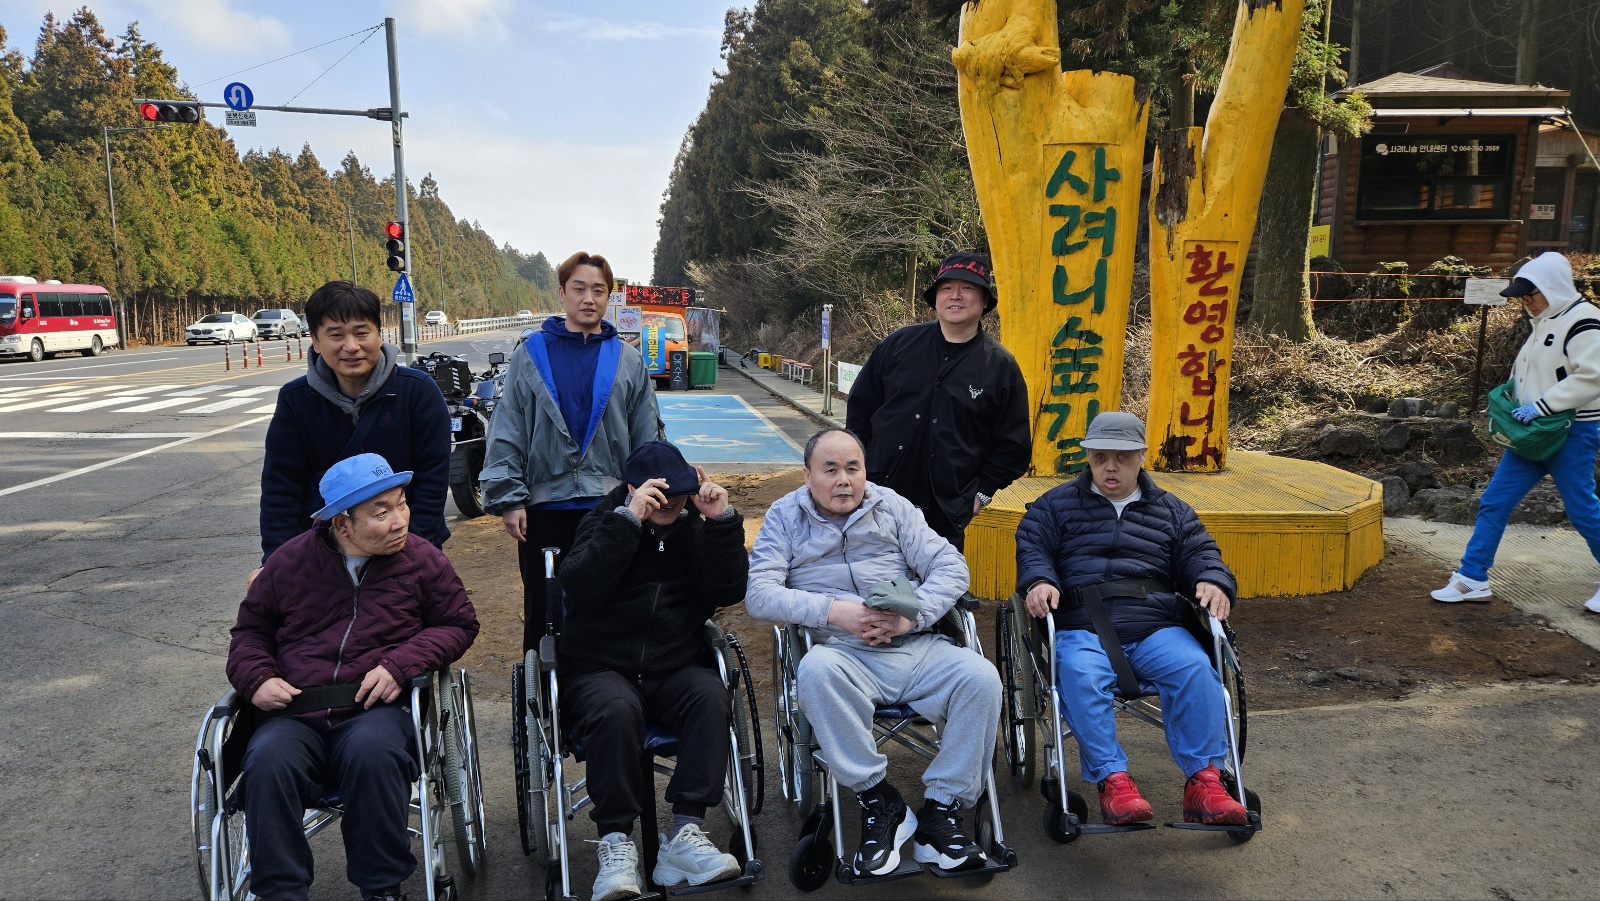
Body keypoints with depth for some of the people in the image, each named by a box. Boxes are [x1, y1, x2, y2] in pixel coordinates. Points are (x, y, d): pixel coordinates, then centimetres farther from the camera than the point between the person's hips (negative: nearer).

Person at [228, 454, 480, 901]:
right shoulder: (290, 561, 9)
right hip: (295, 717, 2)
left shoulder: (422, 559, 4)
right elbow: (250, 630, 22)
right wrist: (256, 679, 0)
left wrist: (401, 664, -8)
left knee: (372, 753, -36)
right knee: (268, 761, -31)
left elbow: (459, 624, 8)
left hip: (377, 709, -2)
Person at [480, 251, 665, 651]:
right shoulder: (531, 354, 2)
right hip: (545, 503, -1)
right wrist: (508, 499, -7)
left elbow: (649, 438, 7)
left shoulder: (628, 359, 5)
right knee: (542, 611, 9)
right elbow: (506, 434, -1)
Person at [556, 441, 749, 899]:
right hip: (601, 668, -2)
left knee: (711, 697, -29)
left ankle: (686, 832, -28)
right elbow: (578, 587, -16)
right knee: (616, 709, -34)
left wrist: (722, 521, -12)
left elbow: (728, 592, -3)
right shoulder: (605, 522, 3)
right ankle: (616, 842, -24)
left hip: (678, 667, 2)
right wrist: (628, 520, -24)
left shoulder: (693, 526, 10)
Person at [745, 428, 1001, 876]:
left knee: (980, 675, -24)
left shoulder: (892, 507, 14)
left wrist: (912, 616, -10)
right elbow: (758, 593, -4)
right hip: (843, 652, -2)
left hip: (915, 649, 2)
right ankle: (878, 801, -19)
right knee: (816, 669, -36)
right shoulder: (785, 517, 10)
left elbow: (951, 566, 8)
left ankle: (940, 811, -11)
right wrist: (835, 611, -14)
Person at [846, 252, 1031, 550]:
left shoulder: (1001, 366, 0)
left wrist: (982, 493, -1)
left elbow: (1013, 445, 4)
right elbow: (861, 407, 11)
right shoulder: (899, 344, 5)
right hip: (877, 499, 2)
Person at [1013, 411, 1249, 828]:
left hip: (1156, 629, 2)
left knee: (1196, 669, -29)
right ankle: (1112, 779, -33)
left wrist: (1213, 581, -5)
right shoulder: (1055, 505, 19)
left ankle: (1204, 781, -24)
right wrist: (1039, 581, -16)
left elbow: (1200, 553, 19)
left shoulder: (1172, 510, 25)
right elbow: (1031, 547, 7)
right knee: (1081, 675, -36)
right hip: (1081, 629, -2)